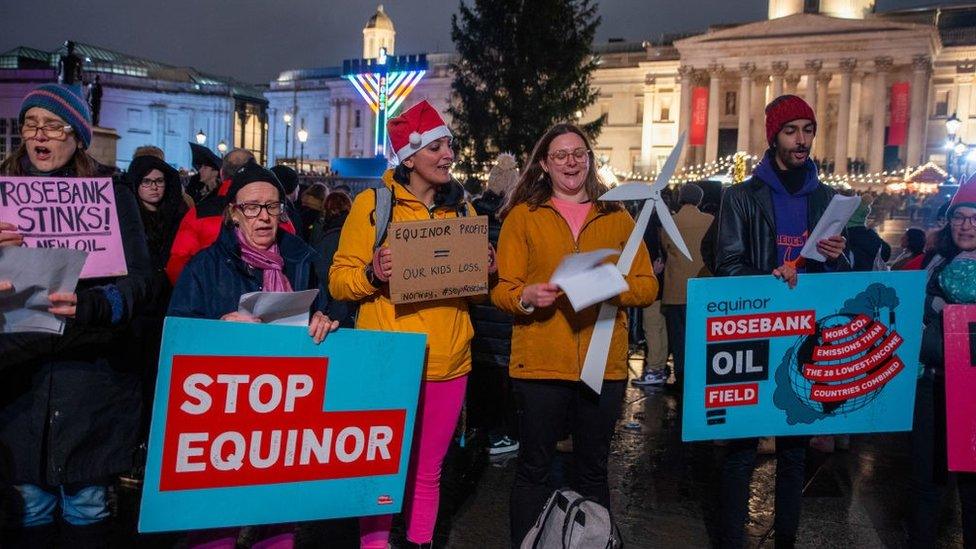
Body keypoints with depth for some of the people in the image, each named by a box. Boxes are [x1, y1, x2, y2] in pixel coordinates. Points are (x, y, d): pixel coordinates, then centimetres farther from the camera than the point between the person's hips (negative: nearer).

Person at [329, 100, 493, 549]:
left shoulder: (461, 207, 10)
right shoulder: (373, 203, -4)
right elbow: (339, 280, -5)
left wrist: (484, 271, -4)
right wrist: (372, 274, -24)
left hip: (448, 363, 4)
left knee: (428, 472, 14)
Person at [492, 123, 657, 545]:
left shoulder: (618, 217, 10)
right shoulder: (523, 215, 4)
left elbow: (647, 286, 5)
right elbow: (502, 289, -1)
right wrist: (526, 297, -22)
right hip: (540, 364, -2)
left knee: (593, 471, 16)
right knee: (533, 469, 6)